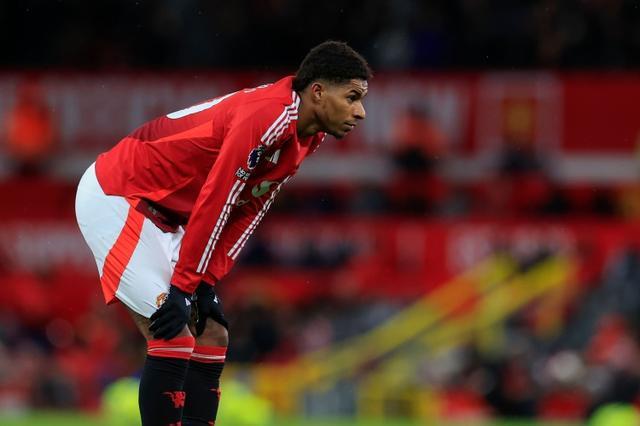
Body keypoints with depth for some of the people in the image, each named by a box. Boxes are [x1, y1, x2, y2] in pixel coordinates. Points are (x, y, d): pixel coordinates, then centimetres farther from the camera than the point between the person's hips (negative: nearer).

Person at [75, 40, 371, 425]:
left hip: (162, 216, 10)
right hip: (114, 197, -10)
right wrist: (182, 289, -24)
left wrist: (207, 284, -2)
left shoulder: (307, 138, 3)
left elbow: (246, 213, 6)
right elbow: (213, 205, -27)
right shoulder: (268, 117, -27)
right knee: (174, 337, -17)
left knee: (212, 336, 5)